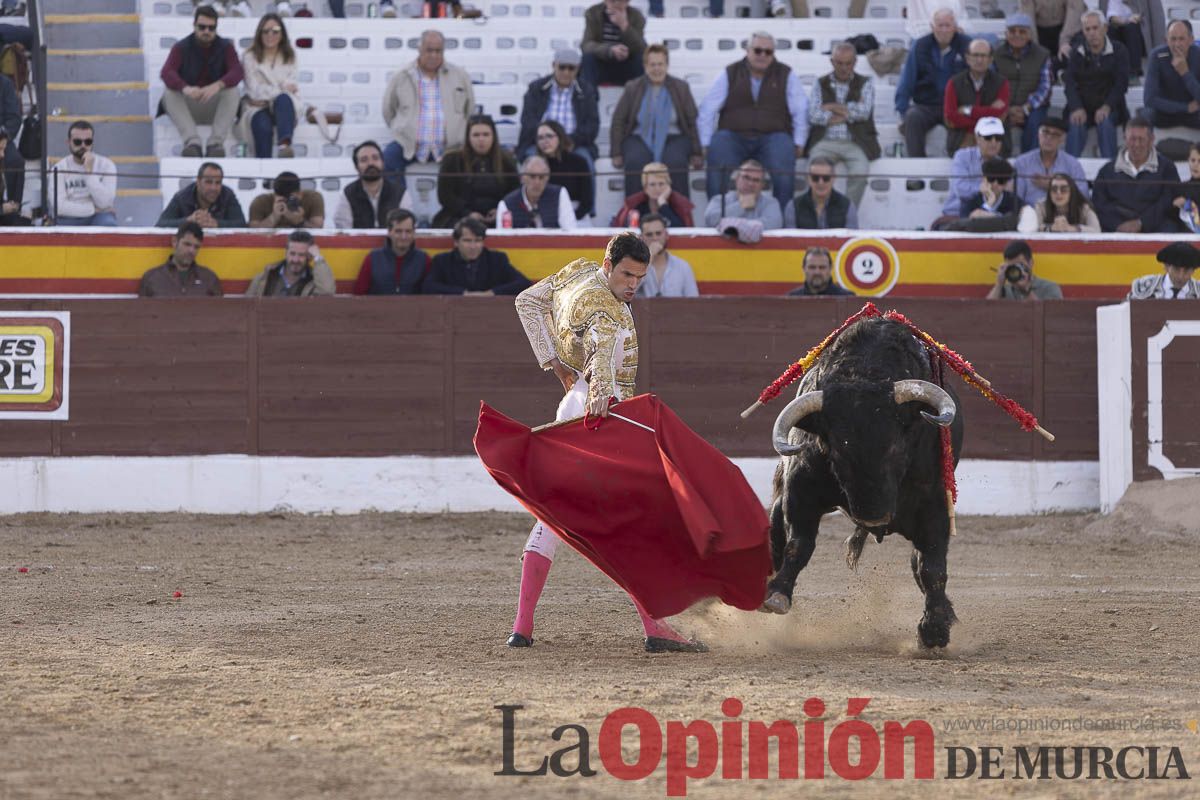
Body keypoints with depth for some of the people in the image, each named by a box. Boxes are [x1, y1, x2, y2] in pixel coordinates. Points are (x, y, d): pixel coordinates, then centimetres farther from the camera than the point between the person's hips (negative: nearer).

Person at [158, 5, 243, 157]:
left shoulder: (226, 47, 1)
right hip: (188, 105, 0)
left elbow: (237, 72, -16)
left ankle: (216, 143, -39)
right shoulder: (181, 47, -2)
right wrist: (185, 88, -43)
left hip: (215, 107, 0)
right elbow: (166, 72, -19)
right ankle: (192, 142, -45)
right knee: (170, 93, -30)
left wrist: (217, 85, -40)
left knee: (232, 92, -29)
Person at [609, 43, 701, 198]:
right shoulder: (632, 88, 11)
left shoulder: (681, 88, 11)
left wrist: (696, 153, -2)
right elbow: (618, 121, 8)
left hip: (672, 139, 0)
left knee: (675, 162, -35)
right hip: (640, 139, 0)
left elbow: (693, 122, 9)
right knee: (635, 162, -34)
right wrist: (616, 154, -3)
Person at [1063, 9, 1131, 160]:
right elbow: (1069, 83, -1)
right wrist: (1077, 108, -20)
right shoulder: (1077, 54, 10)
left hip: (1108, 107, -1)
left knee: (1105, 122, -34)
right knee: (1075, 124, -31)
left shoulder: (1118, 51, 5)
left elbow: (1121, 83, -5)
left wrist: (1107, 107, -21)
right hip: (1083, 106, 1)